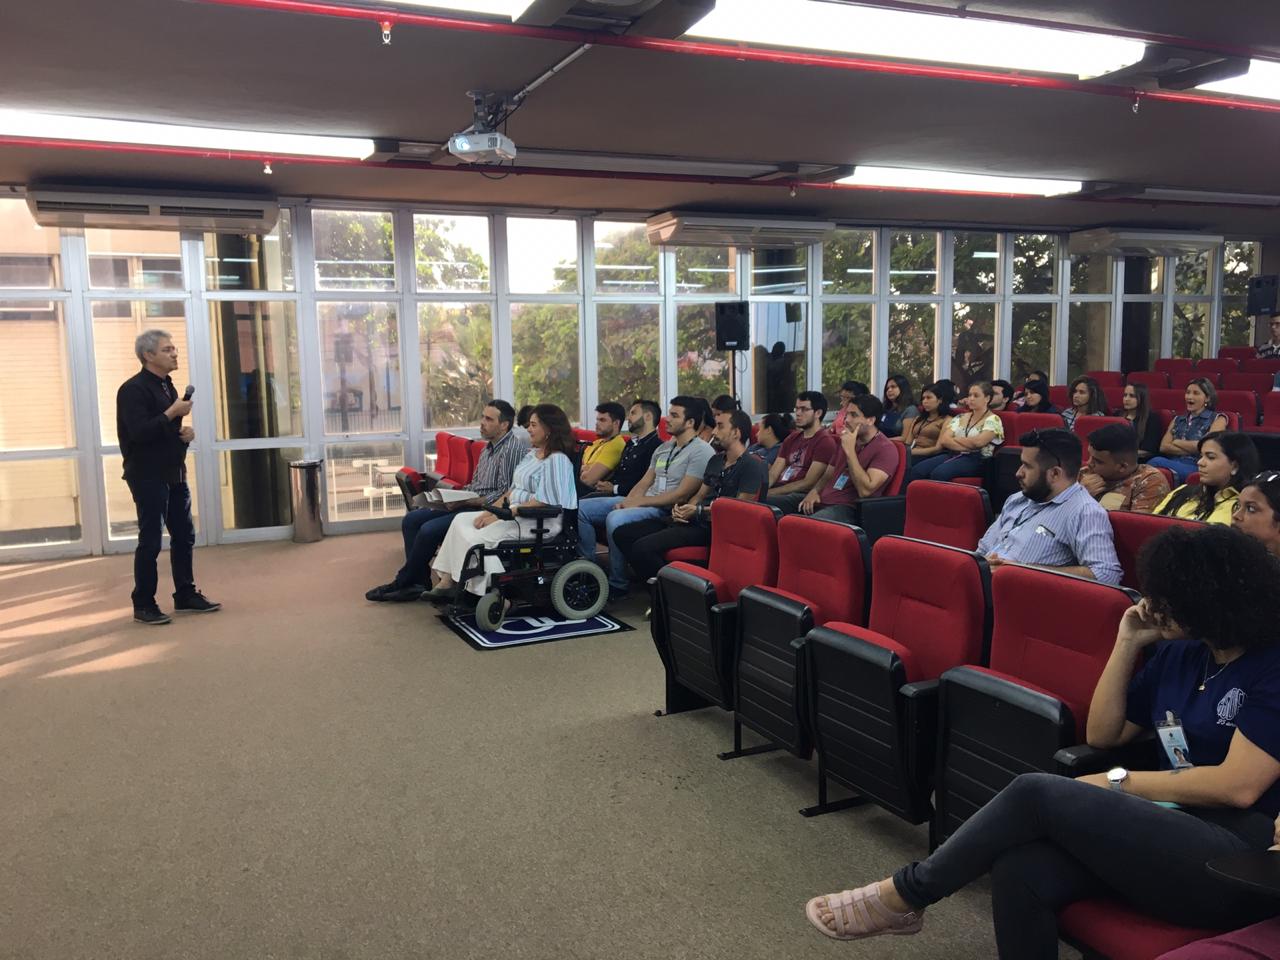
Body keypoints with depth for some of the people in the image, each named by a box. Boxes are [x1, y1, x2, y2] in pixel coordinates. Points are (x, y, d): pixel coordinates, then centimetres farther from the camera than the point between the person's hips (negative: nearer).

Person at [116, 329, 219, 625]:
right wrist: (173, 413, -20)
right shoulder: (133, 389, -13)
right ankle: (143, 604, 7)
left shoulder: (167, 386, 15)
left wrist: (186, 432, 5)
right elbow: (139, 432, -23)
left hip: (174, 474, 9)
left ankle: (186, 594, 22)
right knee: (150, 542, -3)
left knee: (184, 536, 11)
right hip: (147, 477, -9)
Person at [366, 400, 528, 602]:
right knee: (411, 520, 2)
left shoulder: (513, 447, -15)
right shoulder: (489, 445, 15)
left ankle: (404, 582, 0)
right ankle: (420, 581, 1)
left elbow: (505, 494, -22)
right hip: (470, 504, 10)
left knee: (429, 530, -21)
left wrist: (467, 501, -20)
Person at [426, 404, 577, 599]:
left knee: (475, 537, -21)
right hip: (515, 512, 10)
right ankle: (447, 580, -3)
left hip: (539, 521, -10)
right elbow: (513, 490, 17)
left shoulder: (557, 460, -15)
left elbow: (542, 502, -21)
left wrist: (500, 516, -18)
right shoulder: (532, 455, 15)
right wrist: (490, 511, 1)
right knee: (461, 520, 0)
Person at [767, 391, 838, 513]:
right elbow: (772, 475, 14)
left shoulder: (825, 441, -3)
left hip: (801, 495, -7)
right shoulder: (791, 439, 23)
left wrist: (769, 493, -14)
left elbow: (808, 483, -10)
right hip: (780, 491, 7)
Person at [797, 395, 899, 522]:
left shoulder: (885, 449, -5)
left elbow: (865, 490, -18)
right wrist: (814, 491, 5)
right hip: (820, 502, 8)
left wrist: (850, 451, -15)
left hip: (847, 509, -8)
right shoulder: (847, 441, 20)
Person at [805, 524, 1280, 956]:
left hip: (1235, 859, -7)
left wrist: (1117, 783, -9)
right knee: (1020, 872, -23)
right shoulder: (1179, 654, 14)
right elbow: (1102, 734, 16)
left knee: (1036, 792, -22)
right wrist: (1127, 646, 7)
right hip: (1168, 829, 7)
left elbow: (1239, 786, -17)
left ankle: (905, 893, -5)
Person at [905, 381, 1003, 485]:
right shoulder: (960, 418, 20)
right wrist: (969, 446, -8)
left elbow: (978, 442, -15)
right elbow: (943, 440, 6)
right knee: (917, 471, -24)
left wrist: (955, 439, 2)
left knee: (939, 473, -35)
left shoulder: (993, 420, 3)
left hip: (976, 460, -6)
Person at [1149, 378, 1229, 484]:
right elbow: (1163, 447, 9)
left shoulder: (1217, 419, 13)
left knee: (1156, 462, -35)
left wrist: (1176, 442, 6)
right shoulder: (1177, 420, 26)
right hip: (1173, 465, 4)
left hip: (1199, 467, -4)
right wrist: (1192, 449, -3)